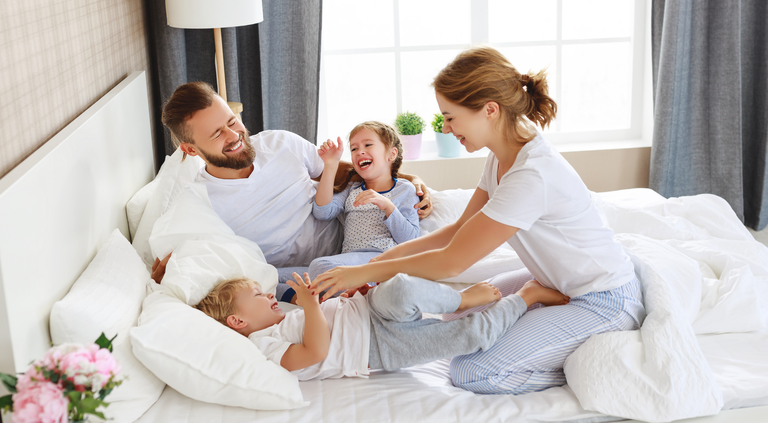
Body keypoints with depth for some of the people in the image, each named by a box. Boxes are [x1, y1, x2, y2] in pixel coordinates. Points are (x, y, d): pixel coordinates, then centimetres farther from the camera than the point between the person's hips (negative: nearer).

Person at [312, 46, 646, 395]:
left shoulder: (532, 176, -31)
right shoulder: (504, 155, -1)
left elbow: (451, 262, -25)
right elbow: (460, 230, 7)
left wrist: (365, 272, -16)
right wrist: (384, 258, -1)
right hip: (561, 282, 10)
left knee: (470, 373, -17)